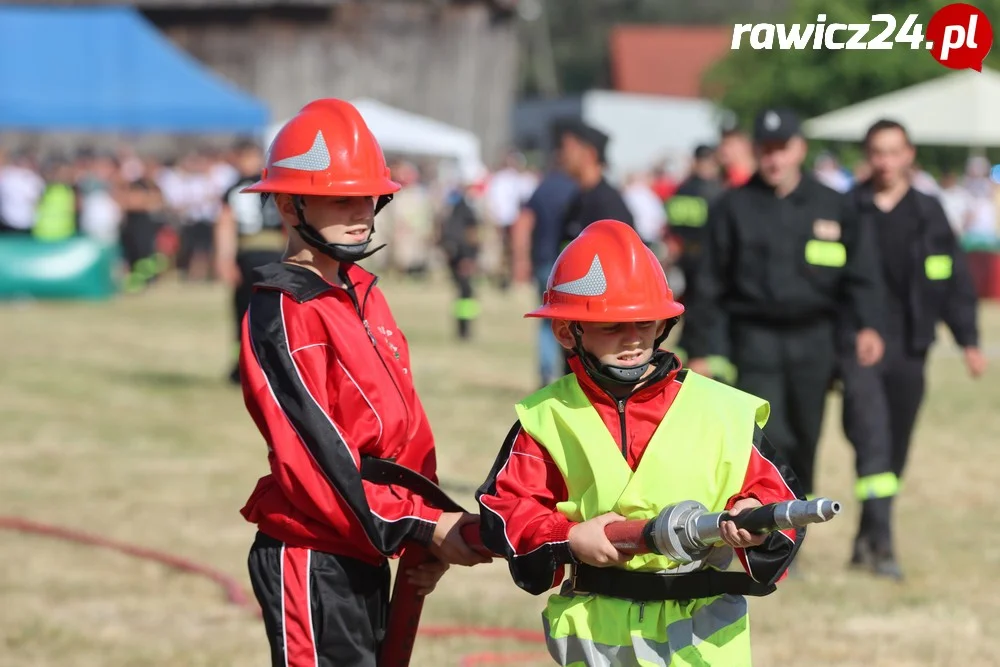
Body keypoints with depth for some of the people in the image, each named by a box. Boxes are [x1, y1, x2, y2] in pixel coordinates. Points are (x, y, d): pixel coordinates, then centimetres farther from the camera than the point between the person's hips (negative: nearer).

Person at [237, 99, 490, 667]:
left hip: (367, 558, 9)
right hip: (310, 559, -9)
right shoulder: (281, 314, -14)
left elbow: (405, 424, 14)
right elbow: (314, 455, -20)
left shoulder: (364, 295, 14)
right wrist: (421, 525, -19)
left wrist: (429, 534, 3)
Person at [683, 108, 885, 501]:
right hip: (756, 340, -2)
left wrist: (867, 325, -11)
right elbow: (709, 284, 4)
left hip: (813, 340, 2)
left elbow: (860, 273, 5)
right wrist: (701, 350, 1)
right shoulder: (733, 208, 3)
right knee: (767, 439, -12)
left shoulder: (832, 206, 8)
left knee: (805, 441, 10)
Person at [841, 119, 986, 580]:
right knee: (872, 434, -19)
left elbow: (954, 279, 11)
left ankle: (867, 541, 22)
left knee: (895, 449, 9)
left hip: (908, 349, 3)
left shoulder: (928, 213, 8)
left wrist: (968, 340, 6)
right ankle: (880, 538, -22)